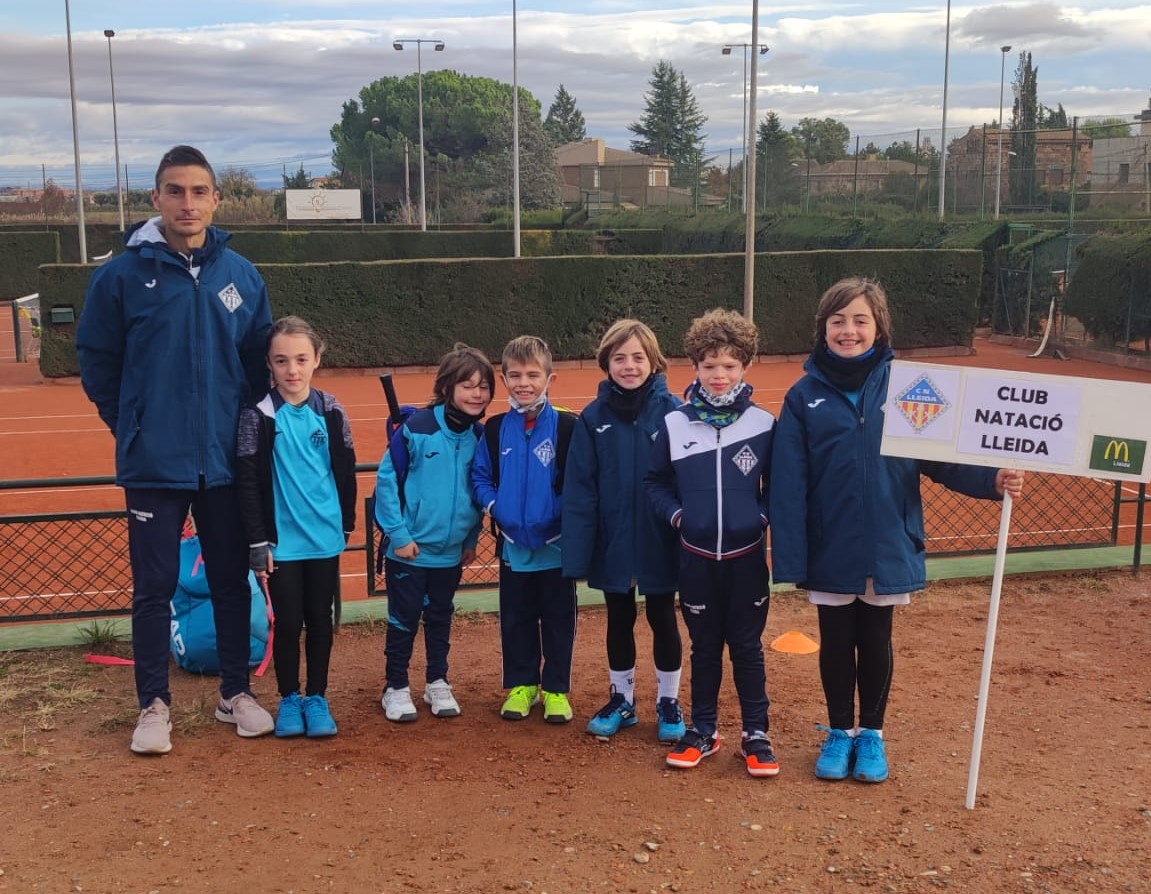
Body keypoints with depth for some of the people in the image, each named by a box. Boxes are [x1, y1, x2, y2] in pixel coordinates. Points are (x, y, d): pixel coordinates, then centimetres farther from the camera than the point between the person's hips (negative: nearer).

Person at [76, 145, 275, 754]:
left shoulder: (240, 274, 2)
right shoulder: (121, 274, -5)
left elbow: (260, 358, 11)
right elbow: (96, 361, 3)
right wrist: (132, 426, 4)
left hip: (227, 461, 2)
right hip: (154, 465, -2)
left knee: (232, 581, 11)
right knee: (153, 587, 5)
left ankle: (236, 692, 25)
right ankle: (153, 705, 19)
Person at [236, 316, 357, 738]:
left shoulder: (330, 411, 0)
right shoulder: (258, 416, -7)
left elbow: (346, 470, 9)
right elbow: (248, 481, -6)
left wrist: (347, 523, 12)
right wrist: (258, 541, -8)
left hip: (324, 537, 2)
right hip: (282, 539, -2)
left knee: (320, 621, 10)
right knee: (287, 622, 5)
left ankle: (317, 698, 23)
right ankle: (289, 699, 22)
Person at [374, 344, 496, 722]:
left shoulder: (480, 437, -2)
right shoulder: (416, 428, -16)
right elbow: (387, 481, -12)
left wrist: (472, 538, 9)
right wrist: (398, 534, -14)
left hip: (452, 552, 4)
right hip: (409, 550, -4)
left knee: (440, 618, 17)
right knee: (403, 620, 8)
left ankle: (438, 683, 31)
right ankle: (396, 688, 22)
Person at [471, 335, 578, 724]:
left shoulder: (565, 427, -10)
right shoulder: (496, 429, 0)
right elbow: (480, 476, 6)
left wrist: (562, 514, -18)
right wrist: (493, 506, -9)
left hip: (556, 544, -3)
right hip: (513, 544, 3)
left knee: (558, 619, 9)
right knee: (516, 619, 14)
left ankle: (556, 689, 22)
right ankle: (521, 685, 29)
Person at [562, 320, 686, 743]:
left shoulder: (671, 411, -9)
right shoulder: (593, 418, -5)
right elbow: (579, 490, -6)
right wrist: (577, 551, -10)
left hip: (659, 543, -1)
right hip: (612, 544, 2)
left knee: (662, 620, 13)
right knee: (619, 621, 16)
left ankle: (668, 702, 29)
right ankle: (621, 699, 33)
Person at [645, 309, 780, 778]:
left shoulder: (763, 423, -4)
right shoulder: (674, 424, -2)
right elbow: (655, 481, 8)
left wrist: (764, 515, -9)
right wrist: (675, 513, -5)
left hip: (747, 557, -1)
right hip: (697, 557, 1)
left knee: (747, 646, 8)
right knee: (704, 647, 13)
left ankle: (756, 733, 21)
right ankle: (703, 730, 26)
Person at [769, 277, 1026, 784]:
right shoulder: (805, 396, -5)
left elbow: (938, 457, -2)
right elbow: (788, 484, -7)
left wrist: (991, 480, -18)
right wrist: (789, 557, -11)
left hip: (887, 547, 0)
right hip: (830, 550, 0)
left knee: (876, 643, 14)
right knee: (836, 644, 13)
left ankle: (871, 733, 33)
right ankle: (839, 732, 33)